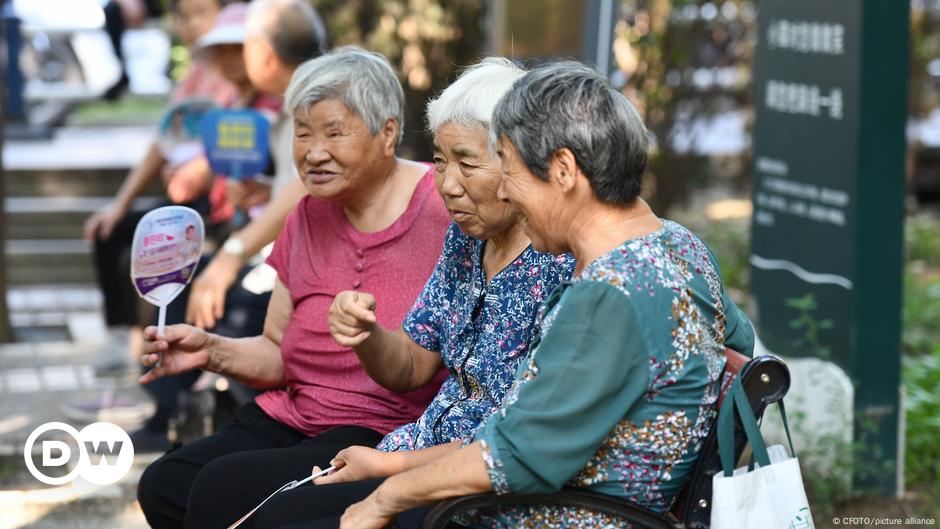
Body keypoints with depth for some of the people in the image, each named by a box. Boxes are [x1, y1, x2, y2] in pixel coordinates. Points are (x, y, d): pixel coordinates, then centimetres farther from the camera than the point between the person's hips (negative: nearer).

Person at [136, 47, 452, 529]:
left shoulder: (443, 209, -9)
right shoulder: (309, 215, 13)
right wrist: (212, 351, -2)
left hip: (389, 435, -7)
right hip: (292, 418, 7)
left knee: (221, 489, -23)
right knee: (164, 485, -15)